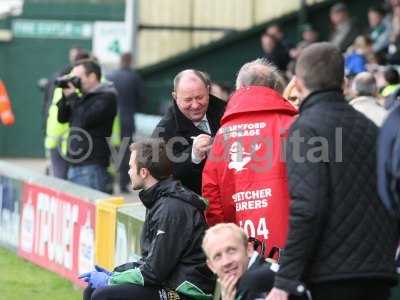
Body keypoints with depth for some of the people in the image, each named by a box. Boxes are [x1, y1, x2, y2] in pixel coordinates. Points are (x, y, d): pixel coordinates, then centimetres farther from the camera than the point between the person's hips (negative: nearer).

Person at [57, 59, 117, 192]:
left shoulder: (106, 97, -6)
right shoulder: (83, 97, 19)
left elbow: (85, 120, -17)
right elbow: (62, 118, 18)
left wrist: (73, 97, -7)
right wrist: (66, 96, 4)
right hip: (74, 165, 8)